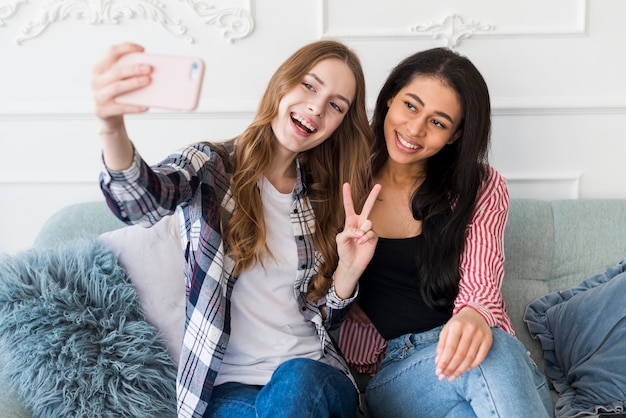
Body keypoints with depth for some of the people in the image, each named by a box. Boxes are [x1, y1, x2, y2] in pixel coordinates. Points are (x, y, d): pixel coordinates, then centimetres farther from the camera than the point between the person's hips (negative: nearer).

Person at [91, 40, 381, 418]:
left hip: (310, 375, 3)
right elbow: (141, 202, -25)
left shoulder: (324, 196, 8)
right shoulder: (210, 166, -1)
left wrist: (349, 270, -10)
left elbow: (324, 319, 11)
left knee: (295, 381, -31)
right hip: (229, 384, -2)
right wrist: (112, 128, -46)